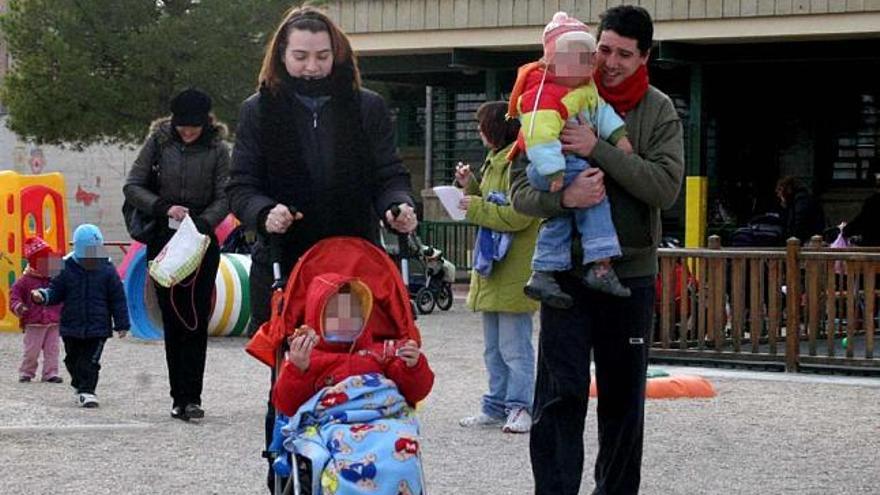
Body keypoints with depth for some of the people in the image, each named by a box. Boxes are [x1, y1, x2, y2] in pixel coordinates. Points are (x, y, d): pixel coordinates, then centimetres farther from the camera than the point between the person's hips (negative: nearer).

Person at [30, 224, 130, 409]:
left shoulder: (107, 270, -4)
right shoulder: (66, 269, -2)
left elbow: (118, 299, 0)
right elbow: (56, 291, 4)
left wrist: (122, 324, 0)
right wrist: (42, 295, -19)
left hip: (98, 328, -3)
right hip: (72, 327, 3)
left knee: (90, 361, -8)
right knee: (73, 360, 15)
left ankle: (87, 391, -6)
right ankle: (81, 387, 33)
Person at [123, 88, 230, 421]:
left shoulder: (217, 149, 0)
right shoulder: (159, 141, 2)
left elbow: (223, 199, -2)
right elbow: (132, 186, 1)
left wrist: (201, 223, -20)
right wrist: (164, 207, -14)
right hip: (163, 241, 1)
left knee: (197, 320, -6)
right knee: (172, 320, 3)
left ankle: (191, 397, -4)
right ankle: (180, 397, 8)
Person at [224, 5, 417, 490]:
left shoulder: (367, 108, 8)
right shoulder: (259, 110, 7)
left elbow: (389, 176, 9)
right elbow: (240, 187, 5)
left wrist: (398, 205, -14)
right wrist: (264, 212, -16)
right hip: (282, 268, 0)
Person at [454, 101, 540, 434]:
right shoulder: (495, 162, 18)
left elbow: (517, 216, -23)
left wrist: (475, 207, -14)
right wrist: (471, 187, 11)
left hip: (514, 273, -11)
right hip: (493, 269, 11)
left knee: (514, 348, -6)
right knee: (494, 348, 15)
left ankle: (520, 409, -1)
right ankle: (496, 408, 21)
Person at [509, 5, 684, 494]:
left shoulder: (659, 111, 2)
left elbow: (666, 186, -13)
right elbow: (521, 189, -4)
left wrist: (599, 149, -23)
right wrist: (563, 197, -26)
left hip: (632, 271, 1)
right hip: (566, 268, -1)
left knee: (623, 397, 11)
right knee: (560, 396, -7)